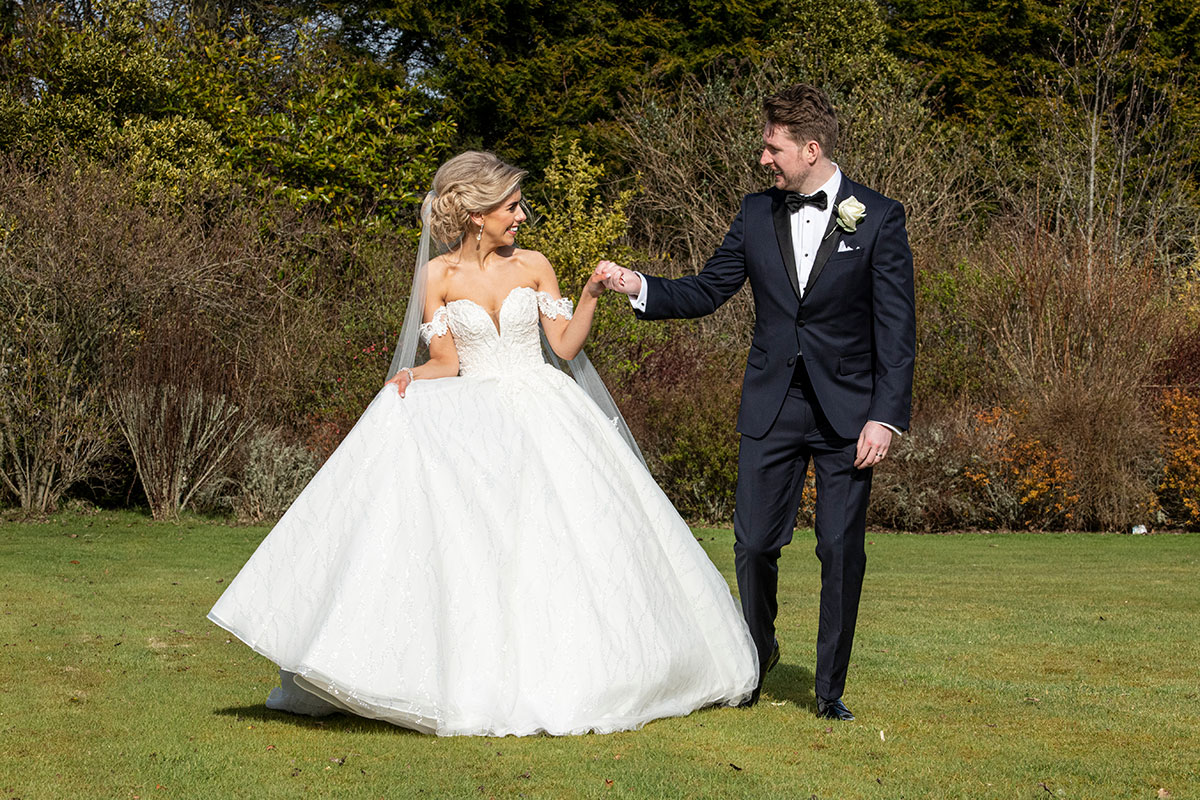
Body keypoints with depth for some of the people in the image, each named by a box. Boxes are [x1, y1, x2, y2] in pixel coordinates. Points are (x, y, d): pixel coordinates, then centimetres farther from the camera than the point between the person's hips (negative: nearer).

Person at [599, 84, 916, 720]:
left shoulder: (878, 219, -5)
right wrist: (639, 286, -7)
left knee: (842, 550, -1)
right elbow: (706, 291, 9)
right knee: (754, 544, 3)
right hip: (772, 406, 3)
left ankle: (830, 688, 12)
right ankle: (759, 656, 29)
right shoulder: (757, 214, 6)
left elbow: (896, 328, -7)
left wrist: (886, 416, -13)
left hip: (848, 411, -3)